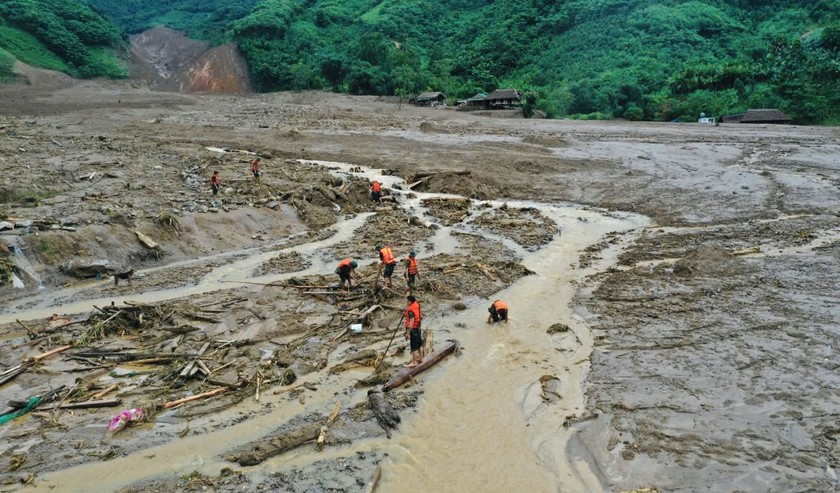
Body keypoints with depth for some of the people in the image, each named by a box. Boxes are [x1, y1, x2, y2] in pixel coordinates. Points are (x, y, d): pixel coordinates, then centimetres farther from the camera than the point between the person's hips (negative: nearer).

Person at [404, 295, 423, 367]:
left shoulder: (411, 310, -24)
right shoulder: (417, 306, 3)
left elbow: (411, 322, -30)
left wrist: (408, 333, -28)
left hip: (413, 329, -9)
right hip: (418, 328, 9)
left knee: (414, 346, -1)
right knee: (419, 344, 19)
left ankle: (414, 362, 5)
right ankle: (420, 358, 32)